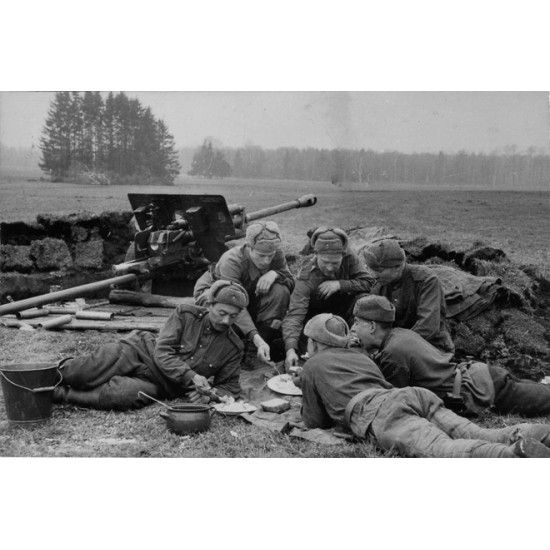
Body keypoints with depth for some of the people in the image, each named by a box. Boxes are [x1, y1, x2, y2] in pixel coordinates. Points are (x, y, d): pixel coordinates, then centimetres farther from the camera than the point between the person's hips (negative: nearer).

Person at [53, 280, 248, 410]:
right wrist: (191, 377, -25)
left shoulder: (233, 347, 0)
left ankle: (62, 394, -16)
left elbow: (230, 386, 8)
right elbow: (162, 352, -12)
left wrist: (210, 395, -14)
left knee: (122, 395, -32)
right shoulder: (186, 314, -5)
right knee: (79, 375, -24)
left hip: (158, 386, 0)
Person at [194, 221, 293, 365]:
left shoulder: (276, 255, -18)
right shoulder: (231, 261, -35)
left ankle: (267, 335, -19)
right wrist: (256, 339, -52)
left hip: (250, 296, 4)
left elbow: (292, 283, -14)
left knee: (280, 291, -25)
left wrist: (274, 274, -38)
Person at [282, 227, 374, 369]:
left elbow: (369, 282, -20)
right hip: (314, 313, -2)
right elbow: (295, 313, -40)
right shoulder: (307, 276, -31)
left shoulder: (349, 258, -21)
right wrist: (291, 349, -54)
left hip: (341, 308, 2)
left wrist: (340, 284, -35)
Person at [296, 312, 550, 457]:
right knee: (482, 437, -11)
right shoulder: (359, 356, 41)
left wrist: (305, 395, 45)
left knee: (443, 449, -31)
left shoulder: (313, 366, 22)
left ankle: (515, 453, -58)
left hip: (380, 413, -7)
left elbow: (316, 422, 23)